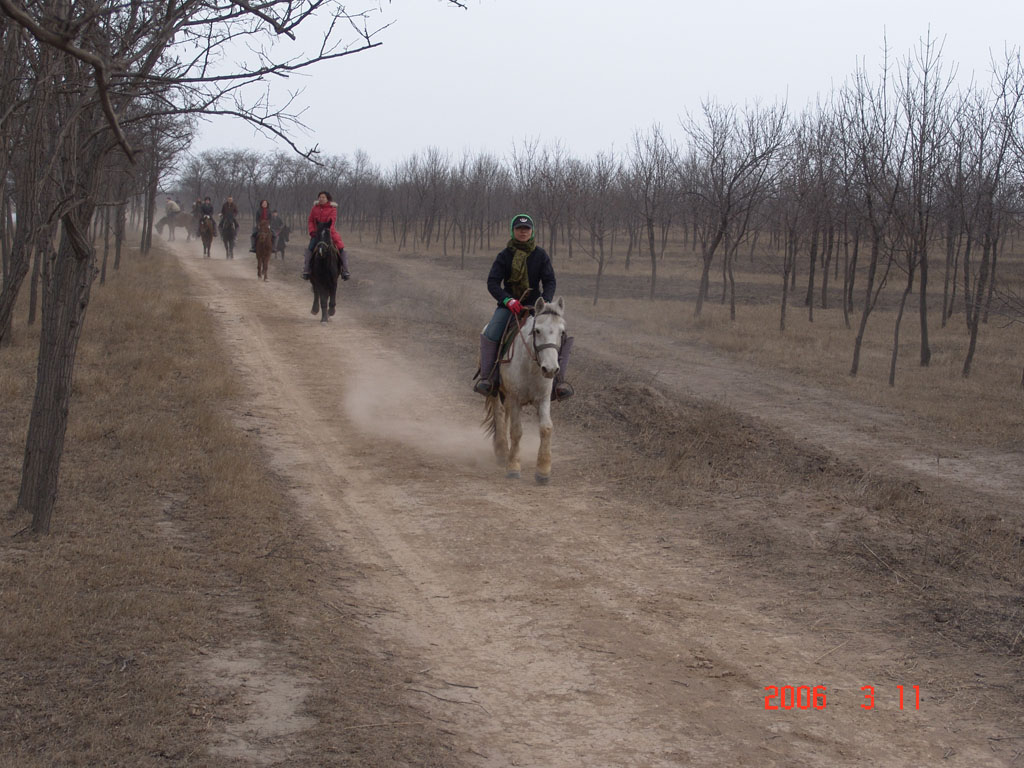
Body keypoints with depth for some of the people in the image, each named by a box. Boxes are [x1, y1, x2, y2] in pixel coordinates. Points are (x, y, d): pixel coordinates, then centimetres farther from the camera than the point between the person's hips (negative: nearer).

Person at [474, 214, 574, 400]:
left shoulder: (541, 255, 3)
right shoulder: (505, 256, 0)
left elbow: (549, 281, -1)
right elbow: (492, 282, -8)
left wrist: (545, 301, -22)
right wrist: (508, 300, -26)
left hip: (534, 304, 1)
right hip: (508, 305, -1)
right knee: (490, 335, -27)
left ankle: (558, 380, -14)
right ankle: (486, 377, -17)